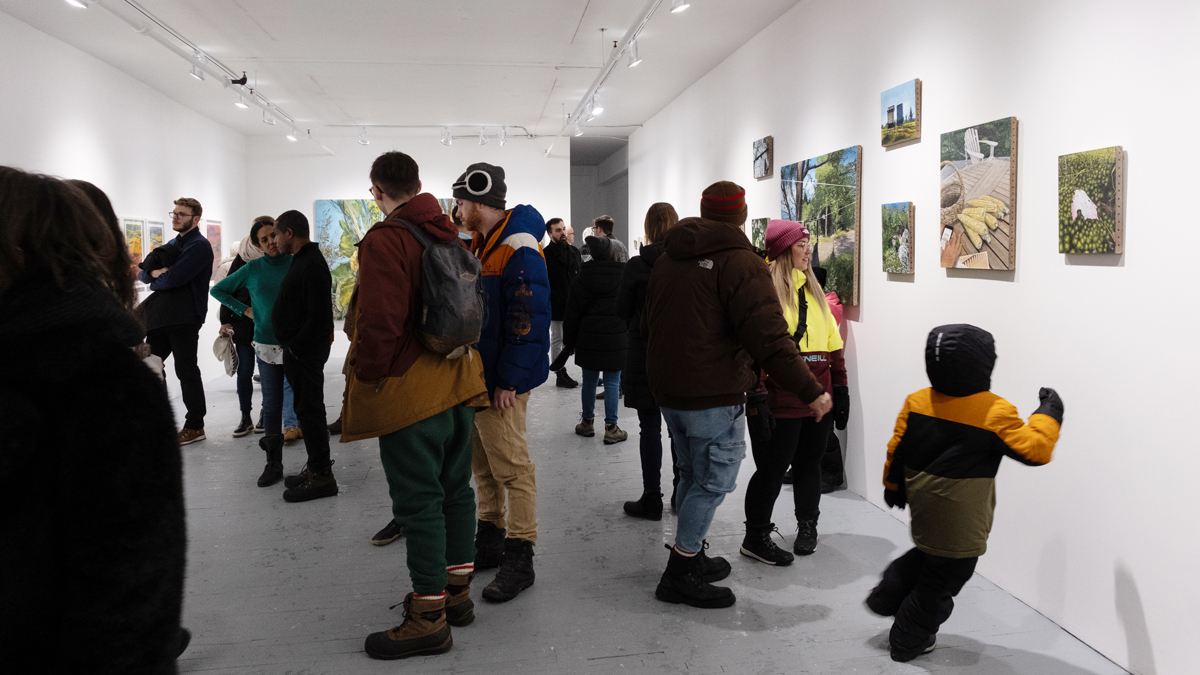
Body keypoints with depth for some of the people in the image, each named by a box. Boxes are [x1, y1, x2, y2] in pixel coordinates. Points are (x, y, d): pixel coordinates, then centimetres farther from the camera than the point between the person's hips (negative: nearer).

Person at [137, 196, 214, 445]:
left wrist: (154, 279, -1)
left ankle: (195, 426, 7)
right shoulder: (173, 243, 20)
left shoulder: (199, 246, -9)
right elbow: (143, 273, 14)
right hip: (161, 317, 9)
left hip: (185, 319, -9)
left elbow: (173, 279, -21)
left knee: (186, 371, -2)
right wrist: (153, 272, -8)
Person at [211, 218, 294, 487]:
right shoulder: (252, 269, 5)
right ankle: (274, 463, 9)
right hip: (267, 344, 1)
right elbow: (218, 290, 17)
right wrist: (244, 310, 6)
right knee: (272, 403, 3)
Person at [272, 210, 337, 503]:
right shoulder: (302, 260, 15)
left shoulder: (312, 266, -18)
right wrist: (293, 347, 15)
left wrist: (296, 348, -17)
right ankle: (315, 468, 25)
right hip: (298, 349, 11)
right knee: (307, 409, 15)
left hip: (305, 351, -11)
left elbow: (319, 317, -24)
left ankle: (322, 476, 1)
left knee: (309, 410, -6)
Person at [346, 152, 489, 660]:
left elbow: (381, 322, -23)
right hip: (458, 385, 8)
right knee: (455, 489, 16)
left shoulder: (384, 241, -15)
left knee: (419, 502, -1)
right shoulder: (449, 235, 10)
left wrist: (366, 379, -10)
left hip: (410, 391, -8)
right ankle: (457, 592, 30)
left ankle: (429, 617, 8)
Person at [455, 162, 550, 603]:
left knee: (510, 465, -3)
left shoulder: (519, 251, -18)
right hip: (475, 372, 10)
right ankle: (490, 540, 31)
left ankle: (520, 559, 8)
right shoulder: (481, 244, 13)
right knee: (482, 462, 17)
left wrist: (509, 380, -22)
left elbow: (529, 321, -23)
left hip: (502, 381, -10)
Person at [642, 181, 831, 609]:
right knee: (713, 481, 3)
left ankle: (692, 557, 31)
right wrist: (811, 391, -19)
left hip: (667, 391, 8)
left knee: (694, 474, 21)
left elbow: (647, 326, 21)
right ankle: (680, 575, 8)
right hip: (714, 397, -8)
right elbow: (770, 339, -22)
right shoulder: (740, 263, -13)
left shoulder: (667, 260, 12)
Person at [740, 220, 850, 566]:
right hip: (781, 401, -7)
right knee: (773, 467, 0)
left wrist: (840, 387, 15)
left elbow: (833, 343, 18)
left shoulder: (812, 289, 15)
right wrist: (757, 398, -18)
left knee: (809, 461, 16)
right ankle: (756, 536, 14)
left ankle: (807, 524, 35)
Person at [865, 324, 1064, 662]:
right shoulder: (996, 413, -19)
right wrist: (1049, 412, -3)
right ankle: (908, 642, 25)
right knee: (940, 580, 11)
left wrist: (893, 486, 18)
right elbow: (1034, 449, -18)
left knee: (930, 552, 31)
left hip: (922, 506, 6)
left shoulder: (916, 402, -5)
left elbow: (896, 451, 2)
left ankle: (887, 595, 30)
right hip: (961, 523, -6)